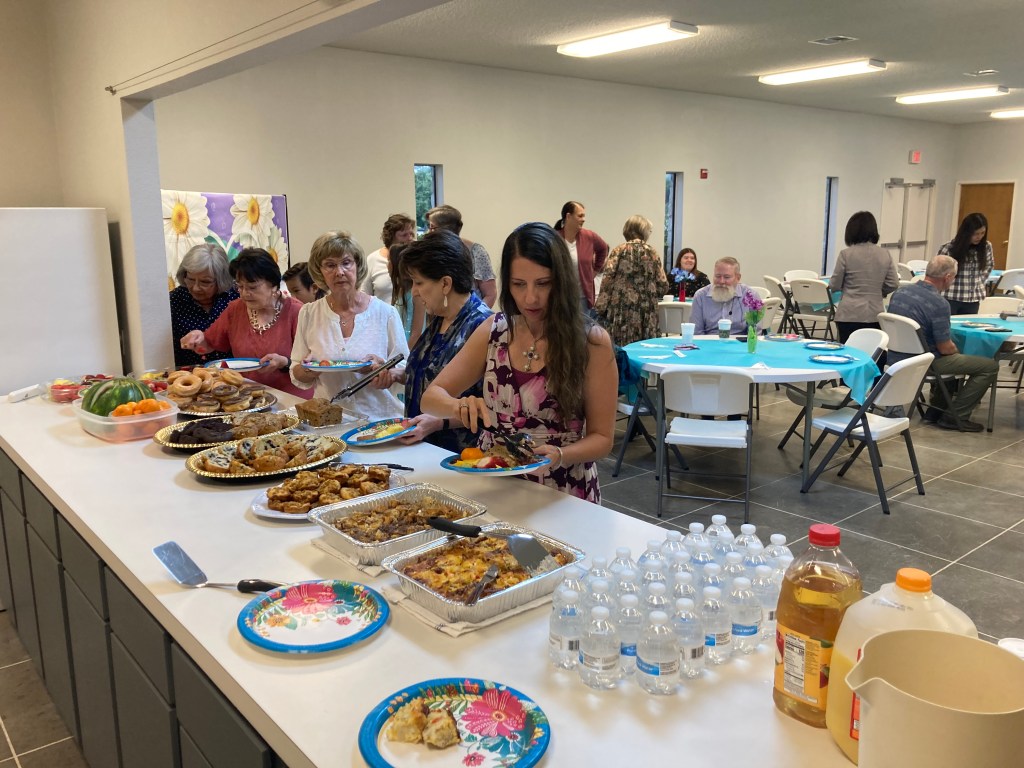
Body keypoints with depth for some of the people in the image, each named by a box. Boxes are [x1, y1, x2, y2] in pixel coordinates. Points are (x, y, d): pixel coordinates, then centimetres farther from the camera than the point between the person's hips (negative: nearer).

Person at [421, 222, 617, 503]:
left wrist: (560, 456, -21)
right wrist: (458, 407, -16)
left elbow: (601, 438, -2)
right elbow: (431, 398, 5)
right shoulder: (494, 331, 3)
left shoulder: (591, 341, -7)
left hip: (561, 498, -3)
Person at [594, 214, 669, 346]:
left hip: (622, 309, -2)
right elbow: (663, 286, 5)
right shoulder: (652, 254, 9)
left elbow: (607, 280, -8)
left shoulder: (619, 251, 3)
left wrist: (600, 308, -6)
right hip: (647, 313, 2)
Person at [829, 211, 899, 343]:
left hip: (849, 315, -3)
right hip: (875, 316, 3)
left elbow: (834, 285, -1)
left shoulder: (846, 254, -7)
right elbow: (893, 285, 4)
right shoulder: (885, 254, 3)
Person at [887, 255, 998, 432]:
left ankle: (936, 408, 33)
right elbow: (945, 347, -18)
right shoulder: (939, 304, -22)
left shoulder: (899, 292, 1)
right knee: (990, 366, 2)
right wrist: (956, 351, 7)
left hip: (896, 358, 8)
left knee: (952, 357, 34)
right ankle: (956, 416, 5)